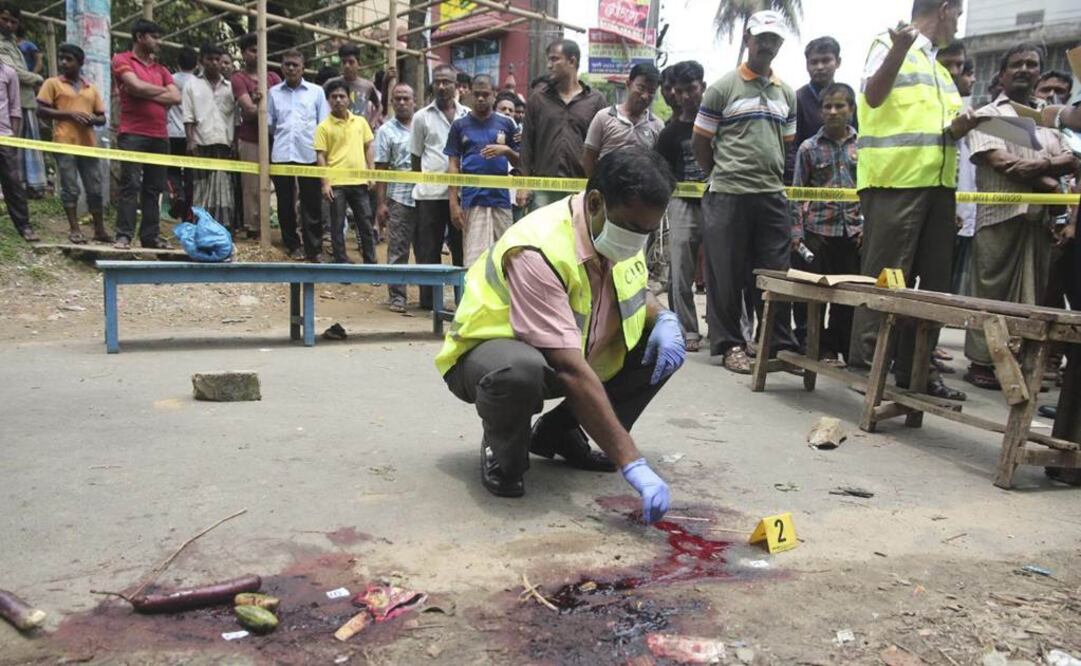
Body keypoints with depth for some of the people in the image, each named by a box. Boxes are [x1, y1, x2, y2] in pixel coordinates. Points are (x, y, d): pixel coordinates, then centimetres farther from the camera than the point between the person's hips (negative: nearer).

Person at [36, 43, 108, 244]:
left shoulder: (91, 88, 18)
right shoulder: (53, 83, 7)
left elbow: (102, 118, 19)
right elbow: (41, 110, -1)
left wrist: (94, 119, -5)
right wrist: (69, 114, -12)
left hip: (89, 144, 3)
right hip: (65, 144, -3)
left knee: (95, 189, 4)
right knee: (70, 189, -3)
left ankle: (100, 230, 12)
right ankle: (74, 230, 3)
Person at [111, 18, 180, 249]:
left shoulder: (160, 69, 20)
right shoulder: (122, 60, 5)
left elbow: (176, 98, 6)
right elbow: (138, 86, -13)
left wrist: (147, 94, -5)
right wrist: (161, 91, 4)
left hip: (160, 136, 6)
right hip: (133, 134, -5)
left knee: (153, 188, 5)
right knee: (130, 185, -10)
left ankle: (150, 235, 9)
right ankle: (124, 235, -10)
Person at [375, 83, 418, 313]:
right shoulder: (386, 131, 4)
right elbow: (380, 170, 0)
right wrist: (381, 203, -6)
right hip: (399, 198, -3)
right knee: (398, 250, 1)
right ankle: (396, 296, 8)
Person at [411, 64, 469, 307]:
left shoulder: (468, 116, 9)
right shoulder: (422, 117, 8)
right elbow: (416, 156, 11)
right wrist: (421, 183, 7)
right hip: (430, 192, -1)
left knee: (462, 246, 5)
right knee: (428, 248, 3)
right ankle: (429, 300, 10)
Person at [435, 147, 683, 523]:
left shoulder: (625, 229, -8)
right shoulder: (539, 251, -33)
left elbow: (637, 295, 13)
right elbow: (571, 371, -38)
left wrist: (664, 319, -12)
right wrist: (631, 463, -40)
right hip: (489, 350, -8)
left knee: (664, 344, -9)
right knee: (519, 370, -42)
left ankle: (560, 433, 6)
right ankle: (502, 453, -7)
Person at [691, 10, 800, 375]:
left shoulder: (786, 94, 14)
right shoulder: (723, 88, -1)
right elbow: (699, 143, 2)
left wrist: (771, 176, 12)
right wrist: (724, 175, 7)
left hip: (773, 195, 4)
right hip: (728, 195, -4)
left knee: (777, 274, 5)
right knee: (726, 275, 0)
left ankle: (781, 344, 14)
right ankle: (730, 344, 11)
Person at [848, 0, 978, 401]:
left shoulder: (938, 67, 24)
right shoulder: (889, 45, 1)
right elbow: (873, 96, -15)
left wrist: (959, 129, 4)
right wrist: (900, 47, -28)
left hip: (937, 183, 8)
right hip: (894, 181, -8)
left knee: (932, 282, 7)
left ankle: (914, 369, 14)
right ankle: (866, 364, -1)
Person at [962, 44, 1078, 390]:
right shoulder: (987, 115, 6)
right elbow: (999, 162, -9)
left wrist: (1043, 164, -10)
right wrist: (1050, 185, -5)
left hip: (1041, 217, 5)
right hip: (1001, 215, -5)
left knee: (1032, 294, 4)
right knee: (991, 292, -5)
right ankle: (981, 362, 0)